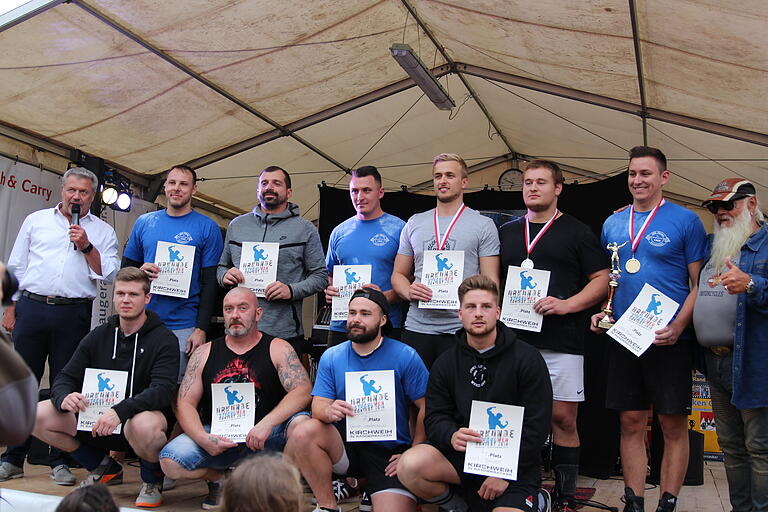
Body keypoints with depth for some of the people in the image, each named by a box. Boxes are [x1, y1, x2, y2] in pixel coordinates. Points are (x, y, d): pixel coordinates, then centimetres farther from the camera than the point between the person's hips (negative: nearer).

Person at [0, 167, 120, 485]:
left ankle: (60, 461, 12)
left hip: (73, 315, -1)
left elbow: (109, 275, 1)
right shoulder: (36, 220, 13)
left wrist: (86, 246, -9)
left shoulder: (102, 232, 9)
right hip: (31, 308, 1)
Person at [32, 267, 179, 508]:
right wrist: (64, 397, -19)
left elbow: (162, 390, -22)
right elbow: (65, 378, 6)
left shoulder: (164, 340, -9)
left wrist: (120, 411, -38)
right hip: (97, 420, 6)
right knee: (37, 416, -11)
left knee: (144, 424, -41)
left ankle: (153, 481, -4)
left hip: (143, 415, -5)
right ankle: (103, 467, 9)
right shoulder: (97, 337, 8)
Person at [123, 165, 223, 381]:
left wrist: (201, 329, -10)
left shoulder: (207, 228, 0)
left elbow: (210, 283, -3)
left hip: (184, 328, -3)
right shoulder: (144, 222, 11)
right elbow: (126, 267, 18)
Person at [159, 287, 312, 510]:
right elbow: (185, 403, 5)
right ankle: (219, 478, 8)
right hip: (217, 436, 2)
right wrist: (203, 438, -15)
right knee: (170, 461, -23)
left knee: (302, 423, -30)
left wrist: (267, 424, -24)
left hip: (264, 437, -2)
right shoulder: (204, 354, 10)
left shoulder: (278, 349, 2)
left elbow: (303, 391, -11)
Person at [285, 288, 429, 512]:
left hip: (390, 452, -2)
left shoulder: (406, 357, -6)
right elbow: (318, 405, -2)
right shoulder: (331, 357, 4)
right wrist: (329, 411, -26)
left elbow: (426, 408, -6)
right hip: (345, 444, 3)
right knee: (304, 432, -26)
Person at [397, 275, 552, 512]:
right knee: (409, 466, -25)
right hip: (461, 455, 3)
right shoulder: (445, 363, 8)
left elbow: (536, 425, -6)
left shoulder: (528, 359, -2)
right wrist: (451, 436, -22)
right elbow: (435, 417, 3)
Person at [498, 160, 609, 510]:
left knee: (563, 418, -1)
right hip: (514, 339, 3)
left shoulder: (576, 232, 7)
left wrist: (567, 304, -12)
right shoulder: (506, 233, 17)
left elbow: (602, 279, 2)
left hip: (562, 341, -3)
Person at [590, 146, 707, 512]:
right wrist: (600, 312, 1)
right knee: (631, 423, 8)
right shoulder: (612, 224, 11)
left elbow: (699, 283, -4)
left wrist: (678, 326, -17)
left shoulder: (685, 221, -3)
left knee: (674, 425, 4)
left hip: (670, 340, -4)